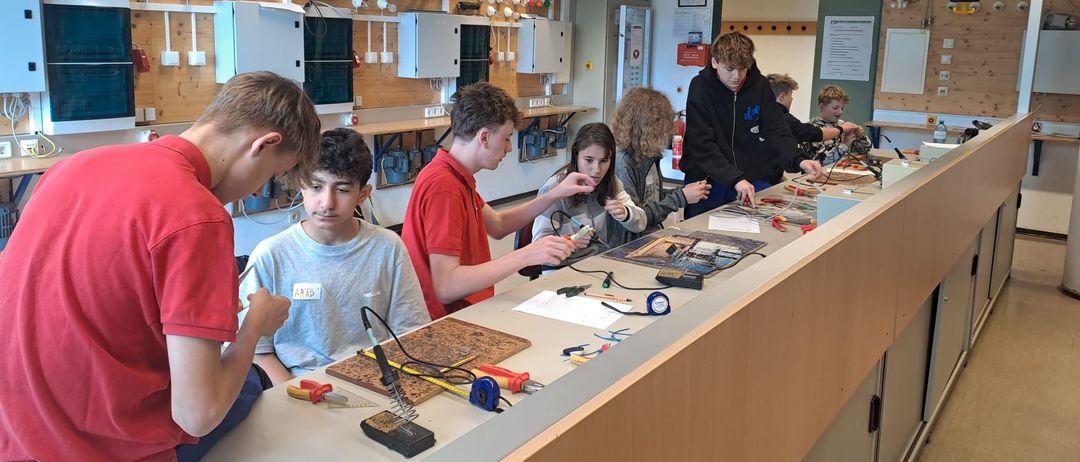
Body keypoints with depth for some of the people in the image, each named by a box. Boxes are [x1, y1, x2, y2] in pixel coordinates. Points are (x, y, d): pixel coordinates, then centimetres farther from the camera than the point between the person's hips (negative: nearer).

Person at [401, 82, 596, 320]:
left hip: (462, 308, 10)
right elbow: (445, 287, -28)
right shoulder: (444, 186, -22)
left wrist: (556, 194, 11)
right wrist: (525, 256, -30)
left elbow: (497, 225, 19)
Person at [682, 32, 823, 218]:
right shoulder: (701, 87, -10)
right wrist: (735, 179, -30)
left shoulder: (760, 86, 0)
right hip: (707, 180, -2)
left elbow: (777, 131, -3)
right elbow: (702, 145, -18)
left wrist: (798, 160, -24)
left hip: (753, 181, 3)